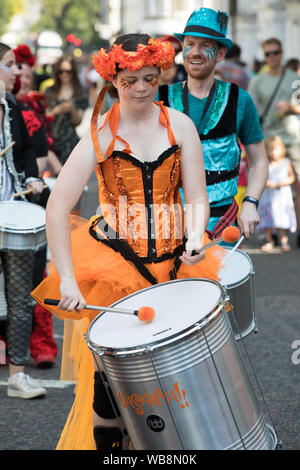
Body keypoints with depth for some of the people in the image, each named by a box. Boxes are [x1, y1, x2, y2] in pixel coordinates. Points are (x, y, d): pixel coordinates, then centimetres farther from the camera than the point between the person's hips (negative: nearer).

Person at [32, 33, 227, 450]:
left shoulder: (179, 126, 1)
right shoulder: (100, 134, -7)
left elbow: (198, 198, 3)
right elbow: (57, 208, -14)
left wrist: (196, 235, -20)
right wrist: (67, 280, -22)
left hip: (172, 260, 3)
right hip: (114, 260, -2)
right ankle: (105, 444, 12)